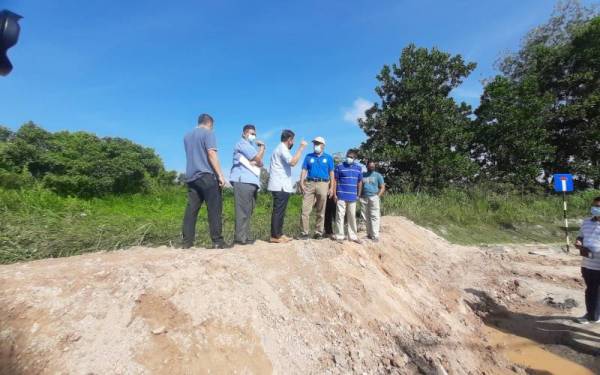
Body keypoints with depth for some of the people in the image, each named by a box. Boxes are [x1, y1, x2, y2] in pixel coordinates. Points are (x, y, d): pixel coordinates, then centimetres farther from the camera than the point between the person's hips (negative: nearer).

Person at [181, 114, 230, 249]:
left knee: (191, 209, 5)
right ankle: (217, 241, -7)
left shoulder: (187, 136, 21)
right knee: (214, 208, -6)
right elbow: (211, 154, -12)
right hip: (206, 175, -7)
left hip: (191, 177, 7)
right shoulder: (208, 133, -1)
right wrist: (220, 175, -14)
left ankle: (187, 241, 4)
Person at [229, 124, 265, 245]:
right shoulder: (242, 144, 2)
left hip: (251, 182, 9)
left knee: (248, 211, 6)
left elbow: (260, 163, 17)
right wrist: (262, 147, 10)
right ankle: (241, 237, -14)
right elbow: (258, 158, -8)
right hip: (243, 181, -9)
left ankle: (244, 236, 9)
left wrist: (258, 162, -6)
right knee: (243, 210, -13)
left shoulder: (251, 146, 31)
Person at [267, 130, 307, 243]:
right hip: (280, 186, -10)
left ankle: (278, 234, 16)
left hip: (281, 186, 10)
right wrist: (301, 148, -20)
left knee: (279, 211, 11)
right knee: (278, 211, -8)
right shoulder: (282, 149, -11)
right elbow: (293, 162, -27)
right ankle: (275, 236, -5)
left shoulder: (280, 148, 23)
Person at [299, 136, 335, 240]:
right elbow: (304, 171, 8)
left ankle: (318, 232, 11)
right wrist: (301, 183, -5)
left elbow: (331, 173, 8)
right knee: (305, 209, -7)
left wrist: (331, 187, -1)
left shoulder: (328, 158, 11)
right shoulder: (308, 157, 13)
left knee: (321, 211, 4)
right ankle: (305, 232, -2)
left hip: (323, 184, 0)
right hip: (309, 184, 1)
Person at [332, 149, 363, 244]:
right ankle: (339, 236, 8)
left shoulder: (358, 168, 10)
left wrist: (358, 195, 12)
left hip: (352, 197, 4)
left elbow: (360, 182, 16)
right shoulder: (339, 167, -2)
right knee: (340, 216, 0)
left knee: (352, 217, 10)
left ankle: (353, 236, 19)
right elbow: (335, 181, -2)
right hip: (341, 196, -4)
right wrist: (335, 194, -7)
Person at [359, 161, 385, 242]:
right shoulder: (363, 175, 14)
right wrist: (360, 195, 5)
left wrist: (377, 196, -10)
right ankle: (369, 233, 18)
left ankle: (375, 235, -6)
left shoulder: (378, 175, 5)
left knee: (374, 217, -7)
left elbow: (382, 188, 2)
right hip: (364, 198, 4)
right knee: (365, 217, 6)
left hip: (374, 198, -3)